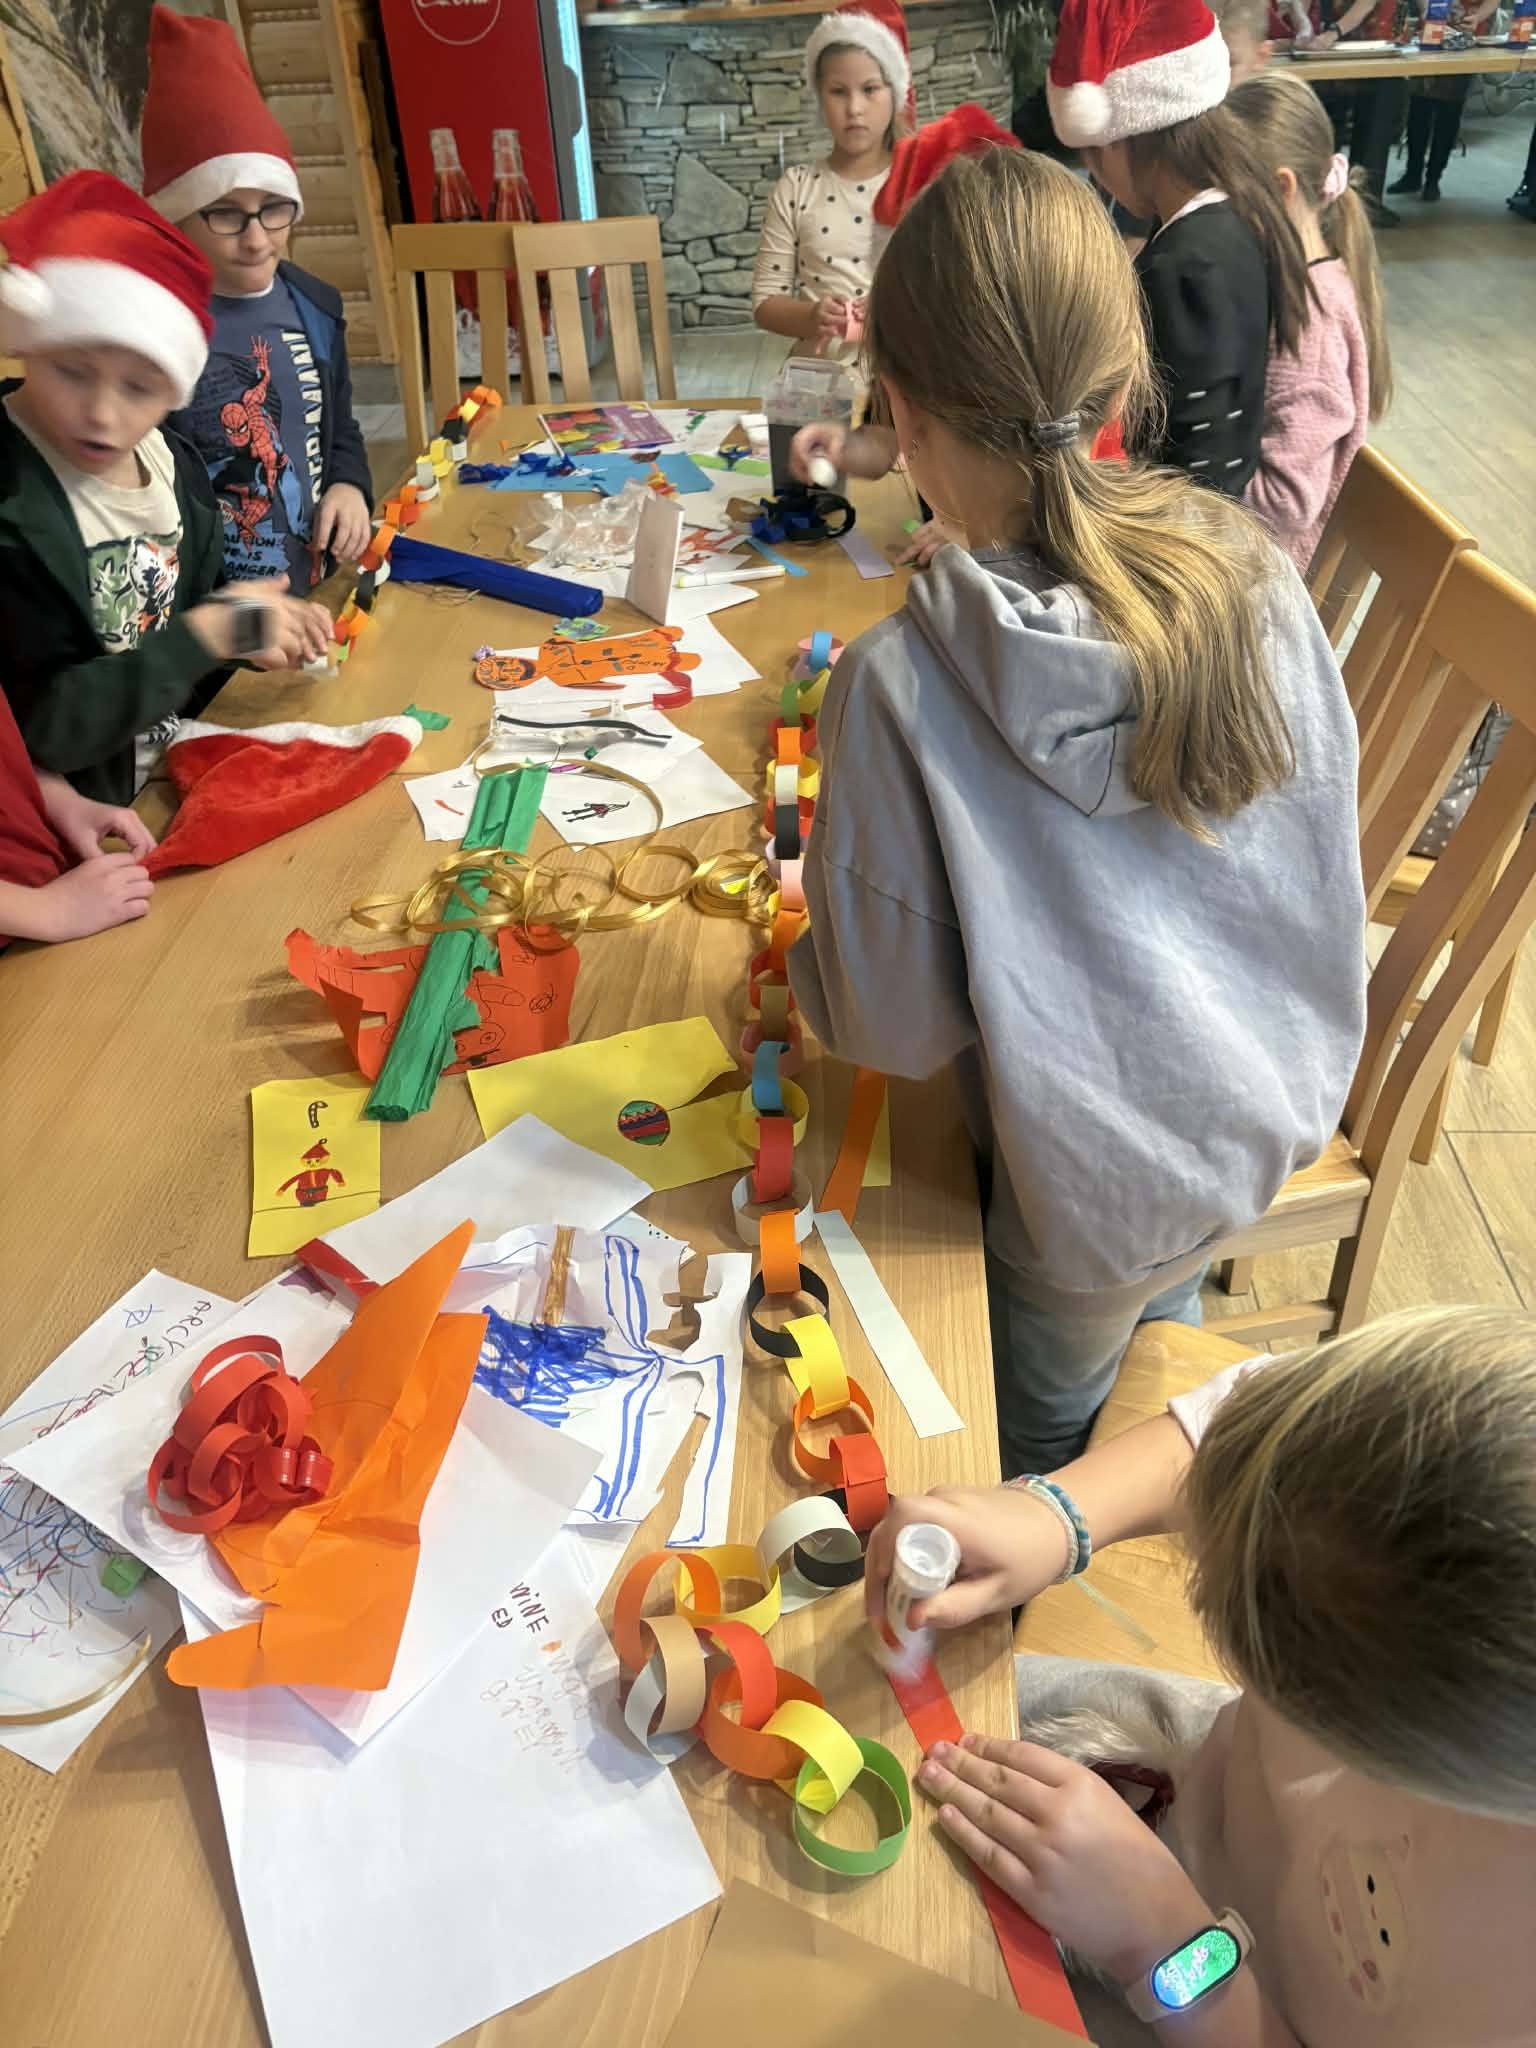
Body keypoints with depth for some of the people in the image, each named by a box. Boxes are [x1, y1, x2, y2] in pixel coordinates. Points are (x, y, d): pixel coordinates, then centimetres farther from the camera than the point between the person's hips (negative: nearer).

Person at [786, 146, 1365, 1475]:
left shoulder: (901, 686, -31)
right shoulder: (1255, 578, -16)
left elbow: (893, 1027, -21)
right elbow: (1319, 859, -2)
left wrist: (807, 961, -1)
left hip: (1104, 1182, -6)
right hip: (1286, 1105, 6)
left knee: (1040, 1439, 26)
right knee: (1166, 1334, 37)